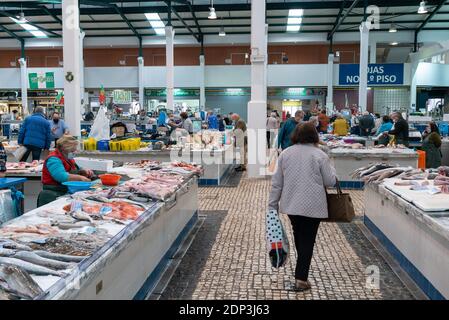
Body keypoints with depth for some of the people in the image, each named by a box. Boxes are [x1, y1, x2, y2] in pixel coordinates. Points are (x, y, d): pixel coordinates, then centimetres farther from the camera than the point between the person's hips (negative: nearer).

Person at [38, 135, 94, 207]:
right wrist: (80, 178, -27)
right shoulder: (53, 159, -11)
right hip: (55, 192, -9)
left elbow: (76, 171, 27)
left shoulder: (68, 158, 17)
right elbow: (62, 177, -26)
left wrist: (85, 172, 5)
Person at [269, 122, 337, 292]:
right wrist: (330, 168, 15)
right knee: (307, 240, 3)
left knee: (298, 236, 21)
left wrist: (272, 205, 9)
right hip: (313, 206, -4)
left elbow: (277, 182, 3)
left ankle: (302, 270, 39)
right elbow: (331, 181, -3)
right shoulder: (320, 155, -8)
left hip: (291, 204, 4)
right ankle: (301, 278, 1)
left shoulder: (285, 153, 3)